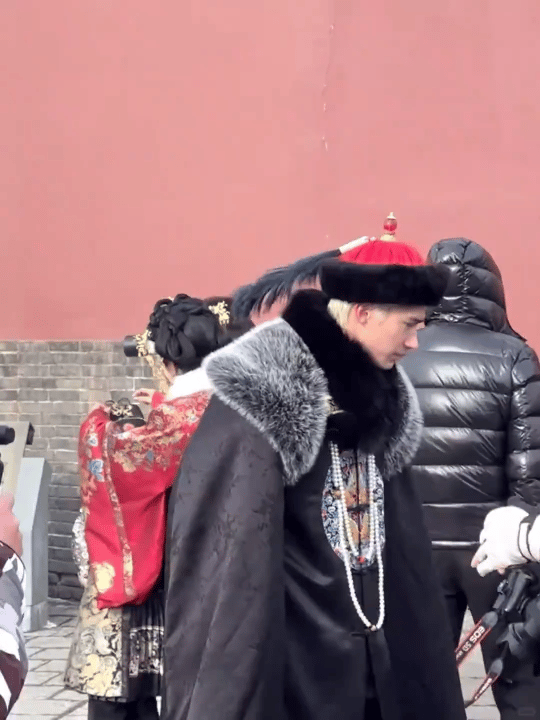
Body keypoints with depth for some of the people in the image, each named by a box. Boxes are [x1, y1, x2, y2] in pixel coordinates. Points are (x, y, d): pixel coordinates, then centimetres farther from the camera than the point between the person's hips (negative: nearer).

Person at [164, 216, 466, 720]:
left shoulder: (379, 390, 9)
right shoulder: (260, 392, -16)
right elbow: (227, 542, -19)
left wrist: (412, 642, 15)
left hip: (380, 646, 7)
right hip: (294, 651, -7)